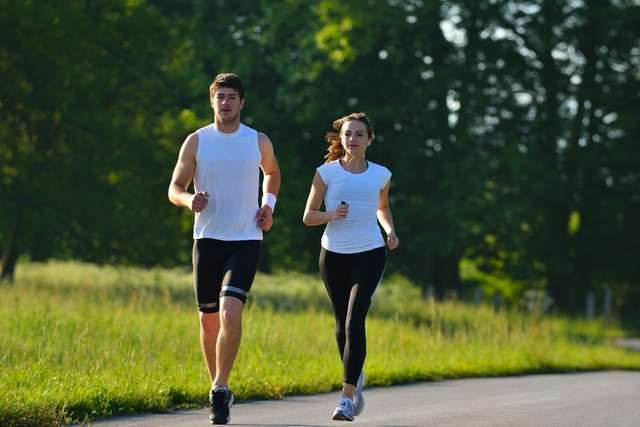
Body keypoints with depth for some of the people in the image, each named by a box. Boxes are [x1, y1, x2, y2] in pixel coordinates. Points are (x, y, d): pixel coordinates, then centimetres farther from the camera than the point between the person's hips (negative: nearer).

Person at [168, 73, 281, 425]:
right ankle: (219, 388, 24)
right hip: (208, 238, 1)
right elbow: (174, 188, 5)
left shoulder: (259, 142, 4)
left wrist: (269, 205, 8)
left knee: (231, 312, -20)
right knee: (209, 319, 6)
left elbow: (272, 173, 25)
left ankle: (220, 389, -14)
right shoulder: (196, 141, 2)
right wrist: (189, 200, -18)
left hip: (246, 241, -1)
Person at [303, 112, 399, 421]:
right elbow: (308, 216, 2)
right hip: (334, 255, 1)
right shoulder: (327, 172, -2)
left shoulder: (380, 175, 4)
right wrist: (331, 215, -18)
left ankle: (347, 397, -18)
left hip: (370, 254, -1)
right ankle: (356, 377, 39)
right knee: (342, 323, 12)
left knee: (354, 321, -16)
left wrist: (390, 231, 5)